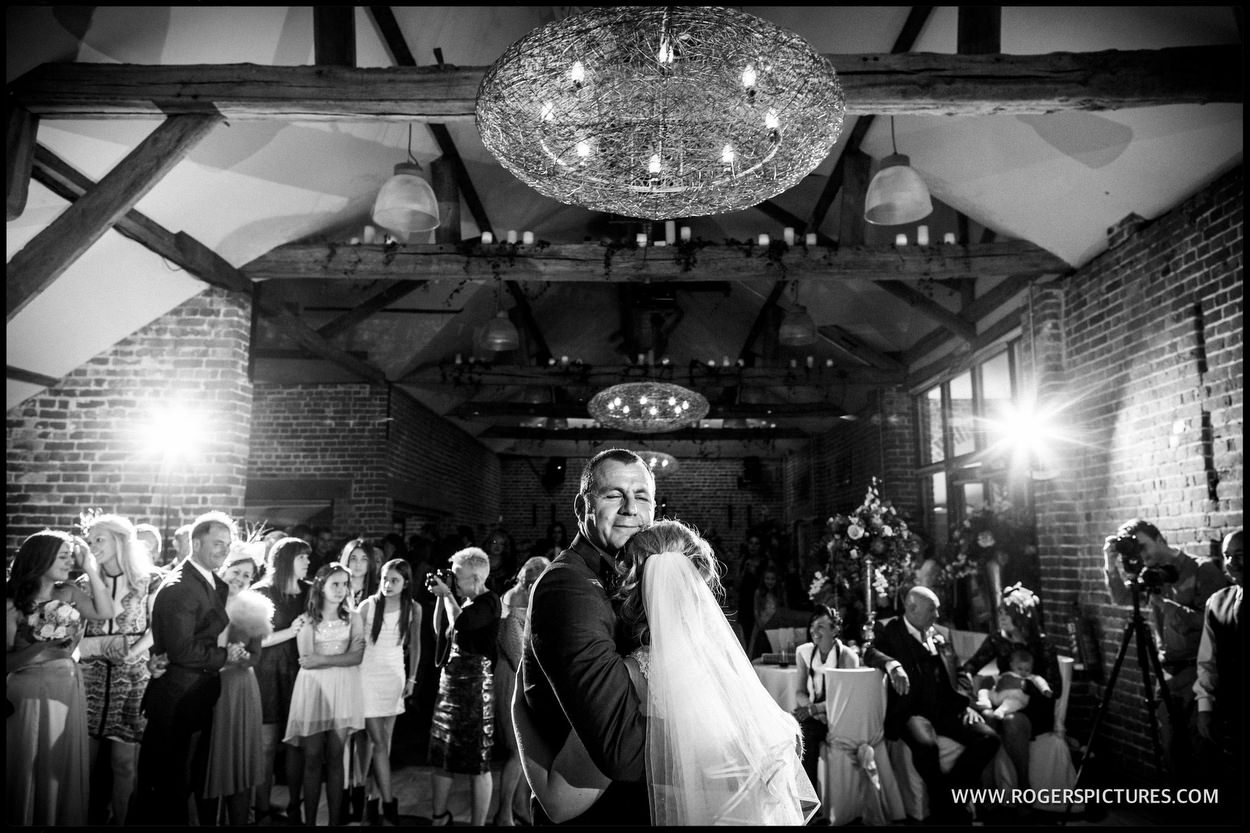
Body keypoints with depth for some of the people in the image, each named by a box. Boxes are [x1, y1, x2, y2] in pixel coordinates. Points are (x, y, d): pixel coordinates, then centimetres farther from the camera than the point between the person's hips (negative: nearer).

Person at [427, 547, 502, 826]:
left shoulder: (489, 602, -14)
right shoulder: (462, 599, 10)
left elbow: (460, 623, -29)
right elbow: (440, 630, 16)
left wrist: (447, 594, -15)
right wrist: (442, 596, 6)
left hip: (476, 681, -8)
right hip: (450, 678, 8)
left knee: (477, 761, 1)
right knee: (441, 753, 15)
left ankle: (477, 823, 11)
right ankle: (439, 816, 32)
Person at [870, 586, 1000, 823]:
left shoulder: (937, 635, 16)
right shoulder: (889, 631, 2)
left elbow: (954, 676, 17)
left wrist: (966, 704, 1)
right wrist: (891, 663, -33)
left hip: (943, 708, 6)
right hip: (911, 710, -5)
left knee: (989, 738, -16)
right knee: (926, 744, -35)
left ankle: (951, 792, 0)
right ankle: (947, 811, -11)